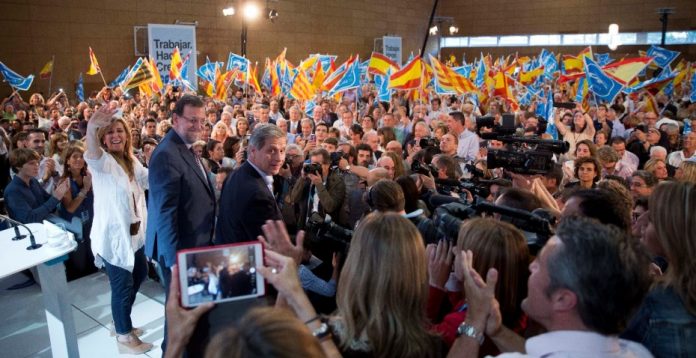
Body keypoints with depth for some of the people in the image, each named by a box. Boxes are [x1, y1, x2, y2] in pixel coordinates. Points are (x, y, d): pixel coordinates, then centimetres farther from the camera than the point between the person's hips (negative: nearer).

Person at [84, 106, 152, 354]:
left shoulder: (131, 161, 9)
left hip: (133, 232, 8)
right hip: (112, 235, -8)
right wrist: (91, 128, -60)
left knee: (139, 274, 21)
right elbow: (91, 155, -38)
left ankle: (122, 323, 41)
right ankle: (124, 337, 19)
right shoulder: (102, 160, -14)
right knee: (122, 285, 1)